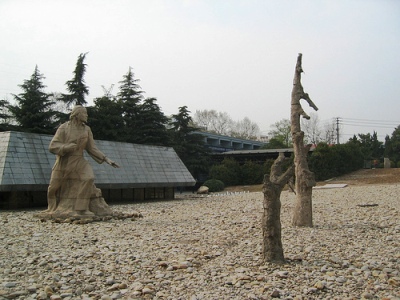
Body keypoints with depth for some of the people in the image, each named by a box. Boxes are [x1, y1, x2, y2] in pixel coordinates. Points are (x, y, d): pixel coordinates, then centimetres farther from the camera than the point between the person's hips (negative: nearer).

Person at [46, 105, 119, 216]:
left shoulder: (87, 129, -1)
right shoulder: (63, 128, -12)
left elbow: (92, 149, 2)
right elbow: (53, 146, -16)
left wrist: (106, 159, -7)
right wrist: (67, 147, -34)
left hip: (79, 161, 2)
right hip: (63, 162, -2)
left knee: (88, 178, -25)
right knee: (54, 187, 9)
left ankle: (81, 208, -20)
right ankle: (53, 208, 39)